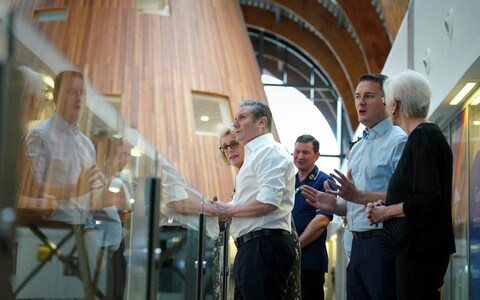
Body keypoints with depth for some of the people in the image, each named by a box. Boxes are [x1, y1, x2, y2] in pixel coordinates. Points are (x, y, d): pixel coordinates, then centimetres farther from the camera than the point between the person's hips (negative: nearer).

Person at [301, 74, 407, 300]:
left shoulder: (398, 141, -9)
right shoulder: (357, 149, 20)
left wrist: (359, 196, -23)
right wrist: (334, 206, 7)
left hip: (383, 244, -9)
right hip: (358, 245, 9)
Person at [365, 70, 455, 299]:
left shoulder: (423, 137, -14)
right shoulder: (427, 135, 16)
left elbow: (426, 203, -22)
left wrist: (385, 211, -8)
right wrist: (384, 207, 8)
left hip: (420, 251, -10)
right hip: (416, 248, 10)